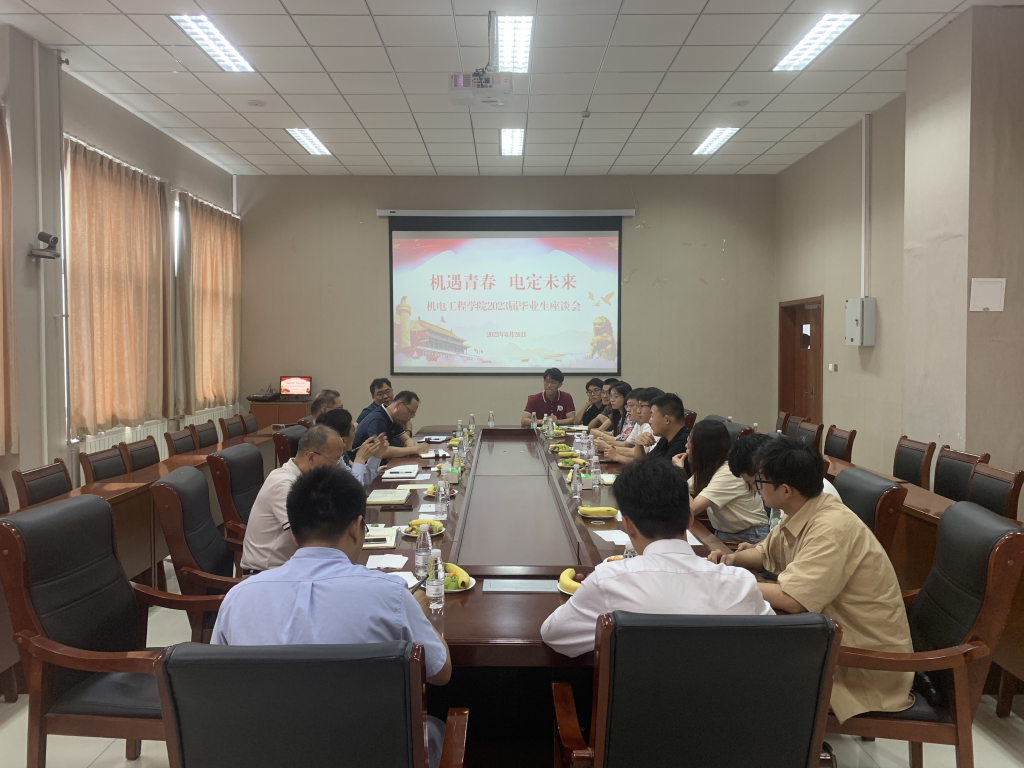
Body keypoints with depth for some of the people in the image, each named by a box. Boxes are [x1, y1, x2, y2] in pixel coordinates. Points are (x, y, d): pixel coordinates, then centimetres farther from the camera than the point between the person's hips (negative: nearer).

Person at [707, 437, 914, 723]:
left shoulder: (832, 528, -28)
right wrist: (733, 559, -4)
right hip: (837, 635, 8)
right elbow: (766, 553, 16)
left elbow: (791, 600, -33)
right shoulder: (799, 516, -1)